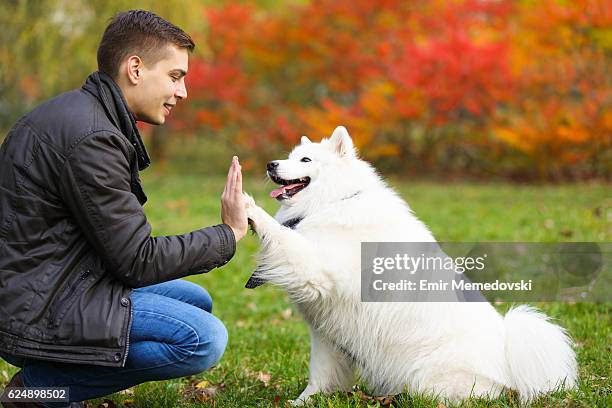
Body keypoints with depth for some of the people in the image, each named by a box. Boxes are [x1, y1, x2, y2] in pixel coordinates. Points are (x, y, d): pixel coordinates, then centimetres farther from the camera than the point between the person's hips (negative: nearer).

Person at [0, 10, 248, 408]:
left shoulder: (82, 113, 13)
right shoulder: (91, 137, -20)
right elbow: (137, 261, -17)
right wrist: (229, 234, -7)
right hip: (36, 311, -11)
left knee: (196, 301, 18)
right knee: (204, 339, -19)